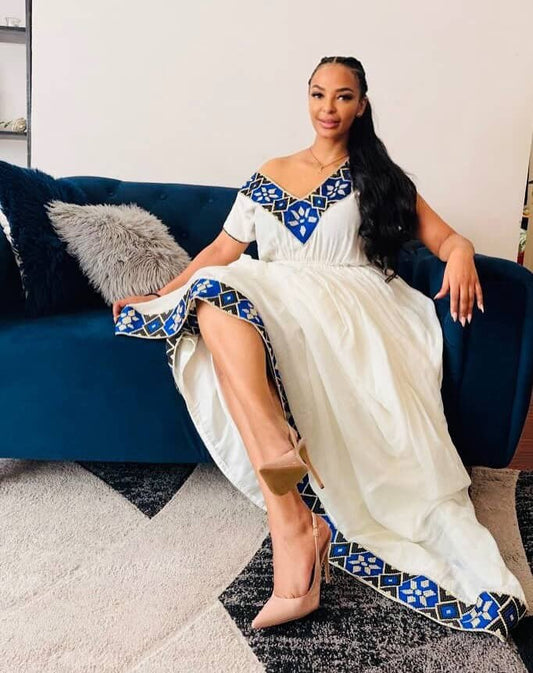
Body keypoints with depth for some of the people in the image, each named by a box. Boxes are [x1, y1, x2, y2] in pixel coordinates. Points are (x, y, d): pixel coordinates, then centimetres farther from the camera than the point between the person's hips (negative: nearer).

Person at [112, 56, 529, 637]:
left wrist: (461, 253, -14)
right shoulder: (268, 177, 23)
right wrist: (158, 296, 12)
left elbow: (445, 237, 11)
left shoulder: (379, 176, 18)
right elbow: (223, 250, 21)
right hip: (274, 301, 1)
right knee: (216, 293, -35)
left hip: (352, 310, -1)